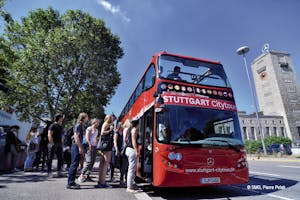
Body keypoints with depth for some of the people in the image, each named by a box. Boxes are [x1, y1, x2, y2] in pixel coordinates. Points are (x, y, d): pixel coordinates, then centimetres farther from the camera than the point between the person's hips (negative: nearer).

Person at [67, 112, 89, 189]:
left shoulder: (82, 126, 17)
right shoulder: (78, 125, -11)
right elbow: (76, 136, -18)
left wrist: (82, 148, 21)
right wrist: (80, 147, -20)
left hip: (78, 147, 10)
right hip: (76, 146, -10)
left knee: (75, 165, 13)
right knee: (74, 164, -6)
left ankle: (71, 182, 21)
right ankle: (70, 183, 1)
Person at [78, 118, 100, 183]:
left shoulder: (96, 130, 19)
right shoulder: (89, 128, -2)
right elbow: (87, 137, -10)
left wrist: (97, 145, 12)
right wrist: (90, 145, -19)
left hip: (94, 147, 7)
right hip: (89, 146, -7)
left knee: (92, 162, 5)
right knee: (89, 162, -14)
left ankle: (87, 175, 14)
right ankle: (82, 175, -4)